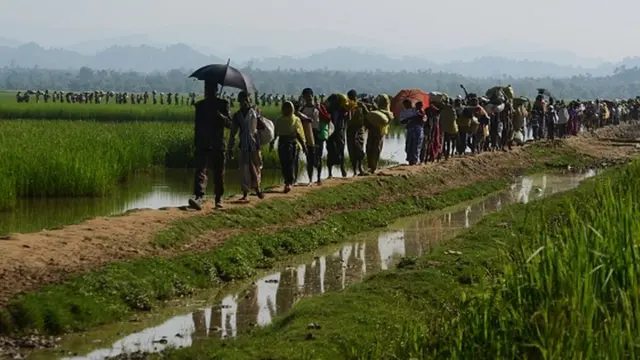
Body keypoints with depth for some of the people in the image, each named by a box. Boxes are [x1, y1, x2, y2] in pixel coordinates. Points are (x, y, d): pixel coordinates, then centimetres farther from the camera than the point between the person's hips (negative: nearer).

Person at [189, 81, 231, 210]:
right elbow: (197, 125, 17)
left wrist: (219, 115, -22)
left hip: (218, 145, -1)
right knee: (200, 171, -14)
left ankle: (219, 199, 17)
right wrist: (196, 143, 15)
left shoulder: (223, 105, 4)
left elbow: (229, 123, -4)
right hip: (203, 144, 1)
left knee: (219, 173, 6)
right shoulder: (200, 105, 12)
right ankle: (199, 198, -25)